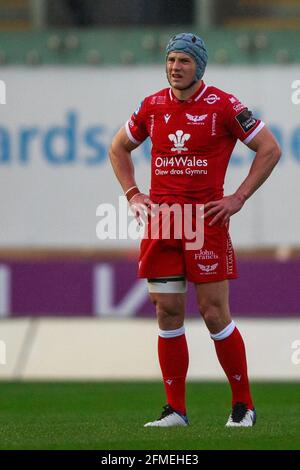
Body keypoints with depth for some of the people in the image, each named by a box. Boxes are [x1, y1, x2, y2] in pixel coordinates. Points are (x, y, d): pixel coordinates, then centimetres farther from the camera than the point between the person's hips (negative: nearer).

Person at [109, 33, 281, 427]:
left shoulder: (223, 106, -5)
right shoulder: (152, 106, 8)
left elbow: (270, 149, -1)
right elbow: (118, 148, 24)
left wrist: (238, 198, -5)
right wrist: (133, 195, 11)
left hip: (206, 219, -4)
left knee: (215, 314, -5)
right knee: (167, 313, 3)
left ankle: (243, 405, 7)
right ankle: (175, 410, 8)